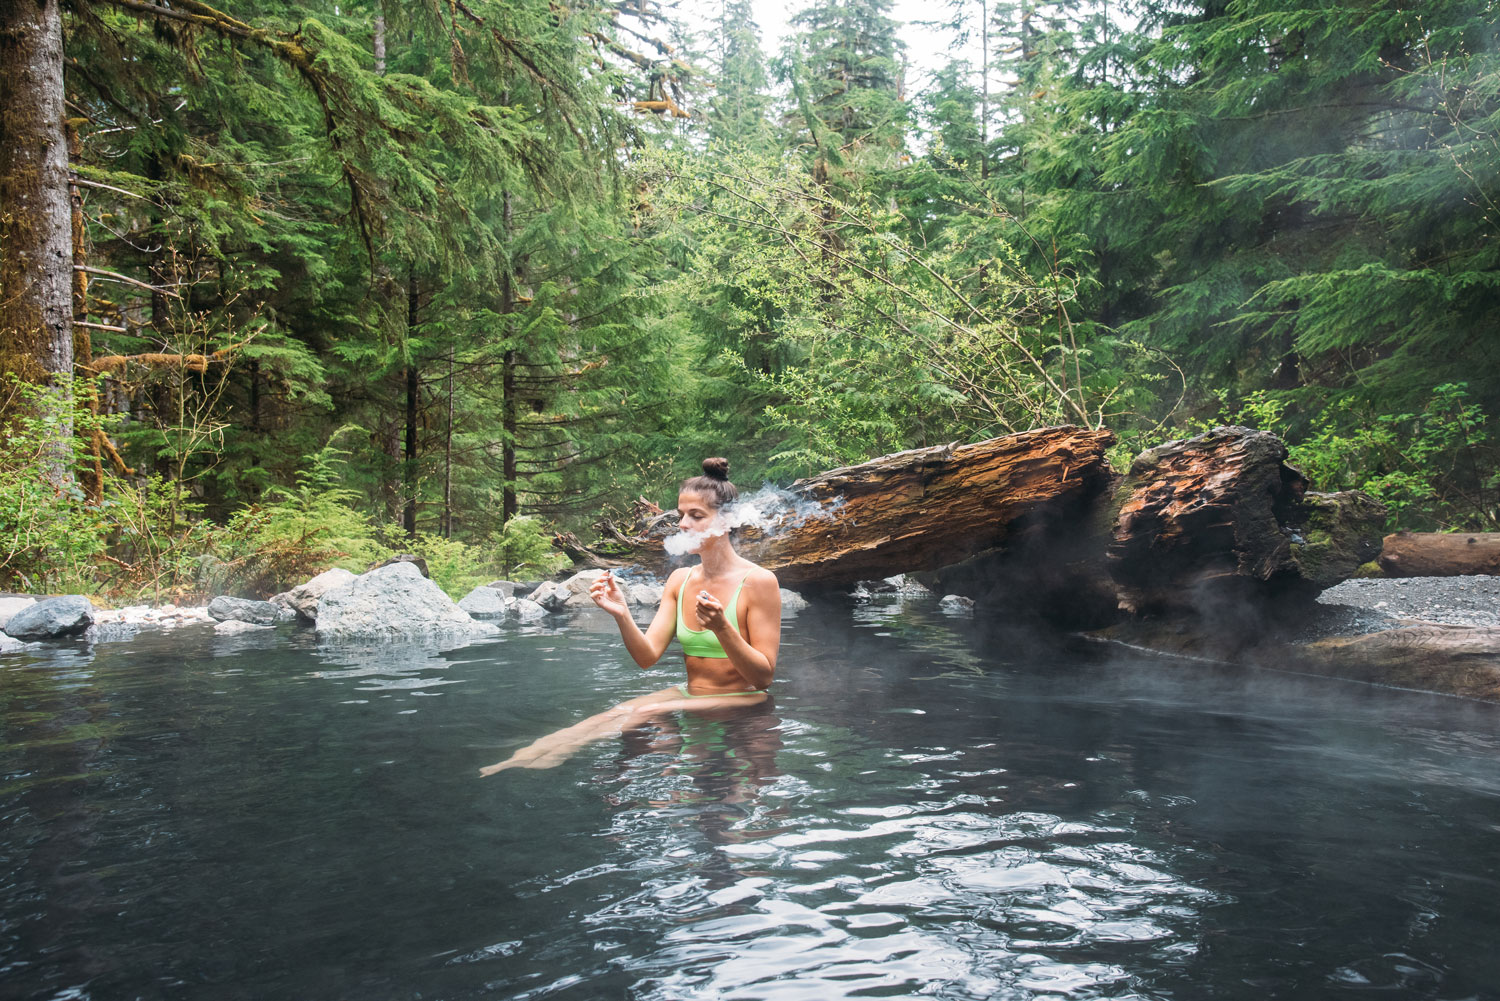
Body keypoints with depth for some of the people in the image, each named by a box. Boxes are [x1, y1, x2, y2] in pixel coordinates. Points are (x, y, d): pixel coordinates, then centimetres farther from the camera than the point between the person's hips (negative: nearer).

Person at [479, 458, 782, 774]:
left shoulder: (758, 581, -12)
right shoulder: (679, 580, 7)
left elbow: (764, 676, -13)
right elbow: (647, 657, 1)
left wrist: (721, 628, -29)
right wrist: (621, 615, -17)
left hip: (743, 701, -5)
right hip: (690, 697, 5)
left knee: (647, 713, -28)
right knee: (616, 713, -22)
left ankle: (541, 759, -38)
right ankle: (514, 761, -38)